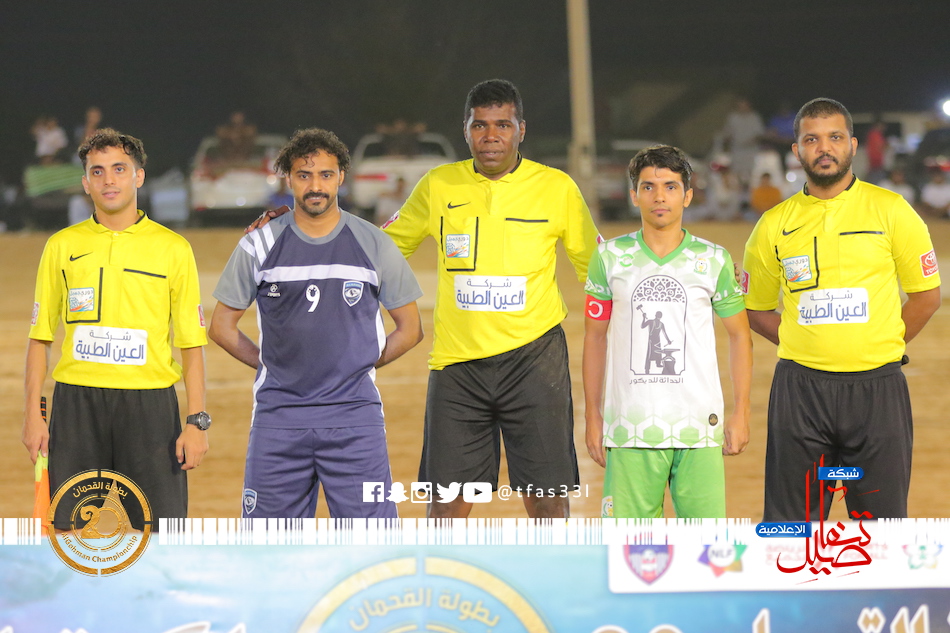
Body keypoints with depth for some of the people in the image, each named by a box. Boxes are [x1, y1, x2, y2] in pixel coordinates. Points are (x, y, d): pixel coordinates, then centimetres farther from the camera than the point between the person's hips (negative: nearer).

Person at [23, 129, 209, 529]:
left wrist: (197, 421, -4)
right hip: (76, 402, 1)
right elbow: (40, 337, 11)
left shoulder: (173, 248, 5)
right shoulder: (61, 246, 9)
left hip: (149, 403, -1)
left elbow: (192, 343, 5)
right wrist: (33, 415, 2)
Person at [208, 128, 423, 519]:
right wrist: (273, 366, 6)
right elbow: (222, 327, 11)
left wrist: (358, 367, 7)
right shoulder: (260, 246, 4)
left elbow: (409, 329, 12)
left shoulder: (373, 244, 4)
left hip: (354, 415, -1)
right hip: (278, 413, 1)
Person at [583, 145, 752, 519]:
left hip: (699, 428, 0)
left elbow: (740, 335, 11)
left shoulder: (714, 260, 4)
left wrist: (740, 414, 5)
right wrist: (593, 417, 7)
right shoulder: (610, 257, 5)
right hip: (630, 429, 0)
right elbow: (595, 337, 11)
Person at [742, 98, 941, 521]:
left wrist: (879, 345, 4)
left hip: (877, 389, -1)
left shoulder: (891, 211, 2)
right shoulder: (774, 225, 6)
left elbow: (927, 295, 9)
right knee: (790, 529, 2)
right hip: (800, 389, 1)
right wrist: (810, 345, 5)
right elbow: (756, 309, 15)